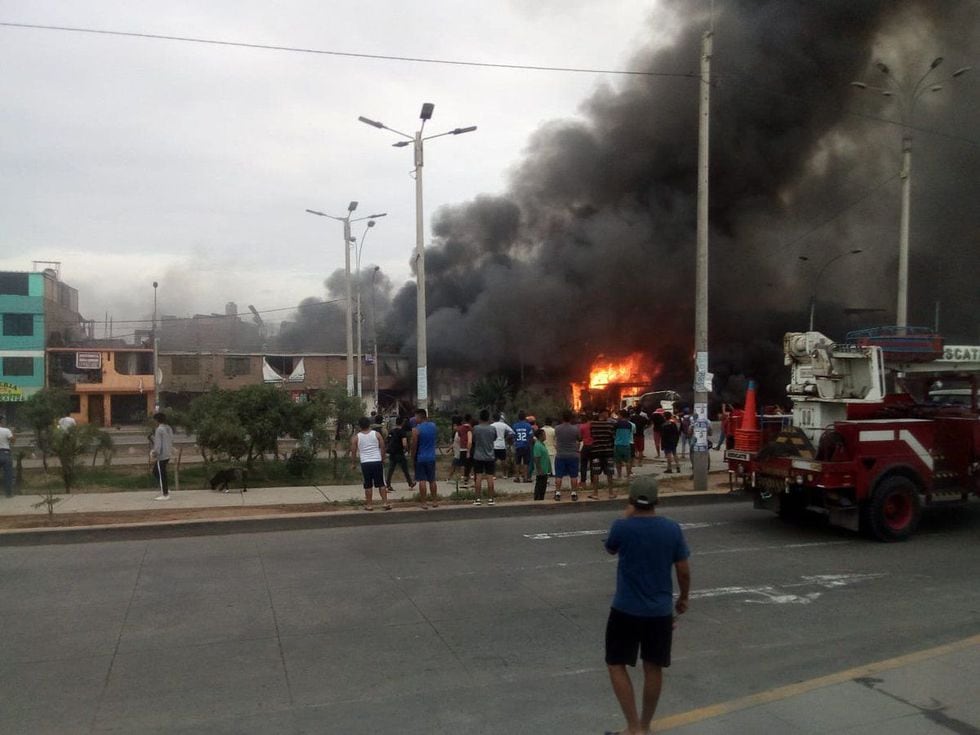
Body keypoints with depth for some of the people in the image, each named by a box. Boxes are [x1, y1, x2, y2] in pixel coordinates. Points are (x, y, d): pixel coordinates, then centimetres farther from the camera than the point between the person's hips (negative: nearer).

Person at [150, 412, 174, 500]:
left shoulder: (159, 429, -15)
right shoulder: (169, 428, 10)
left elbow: (158, 444, -18)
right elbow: (171, 442, 16)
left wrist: (155, 454, -14)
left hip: (161, 456, -9)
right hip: (167, 455, 9)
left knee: (161, 474, -1)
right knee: (155, 471, 21)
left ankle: (165, 494, 3)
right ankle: (166, 489, 19)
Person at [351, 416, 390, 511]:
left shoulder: (356, 437, 2)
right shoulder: (377, 434, 3)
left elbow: (353, 452, 4)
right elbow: (382, 448, 2)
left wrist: (354, 463, 16)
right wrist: (383, 459, 12)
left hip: (365, 463, 0)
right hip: (377, 461, 1)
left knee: (368, 485, 7)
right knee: (381, 484, 7)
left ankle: (369, 505, 10)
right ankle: (386, 503, 5)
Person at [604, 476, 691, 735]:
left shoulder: (622, 526, -14)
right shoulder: (672, 528, -6)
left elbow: (611, 549, 9)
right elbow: (684, 570, 1)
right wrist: (683, 598, 16)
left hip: (626, 609, -3)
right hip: (661, 610, 3)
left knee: (616, 665, 10)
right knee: (653, 668, 15)